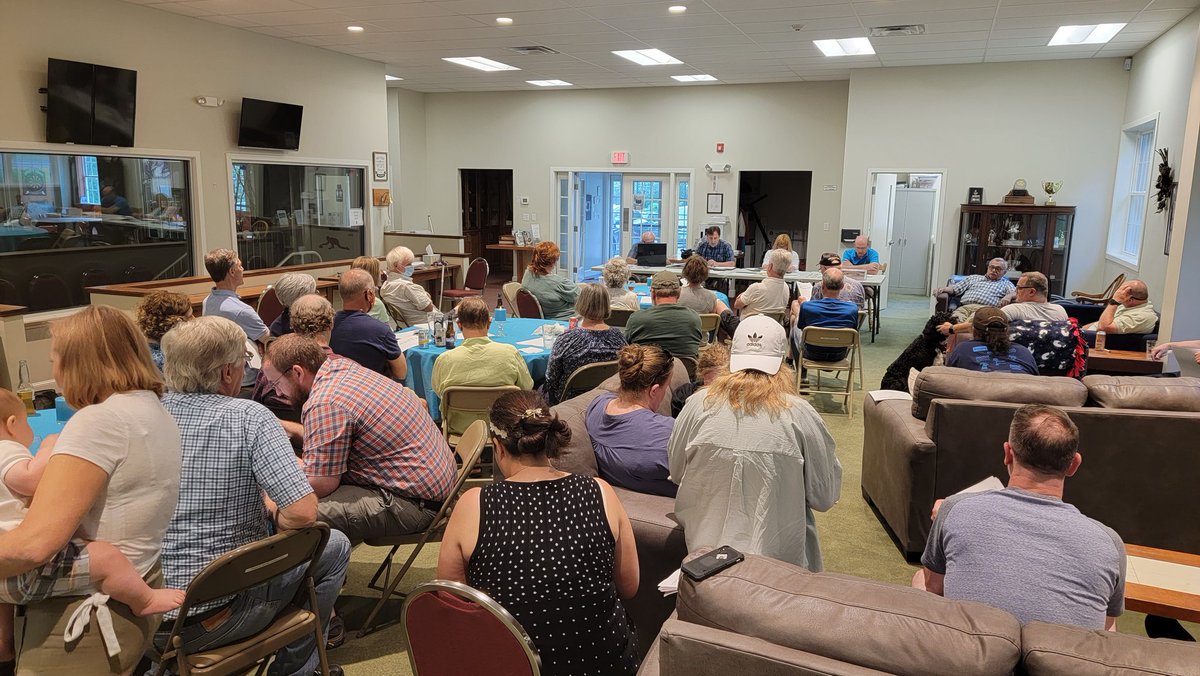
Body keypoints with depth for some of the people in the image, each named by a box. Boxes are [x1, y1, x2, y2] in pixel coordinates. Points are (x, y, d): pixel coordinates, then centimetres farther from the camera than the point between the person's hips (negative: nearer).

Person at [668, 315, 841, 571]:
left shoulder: (698, 405, -9)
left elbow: (675, 473, 7)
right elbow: (825, 497, -3)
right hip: (779, 557, -3)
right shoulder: (800, 415, -14)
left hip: (704, 548, 4)